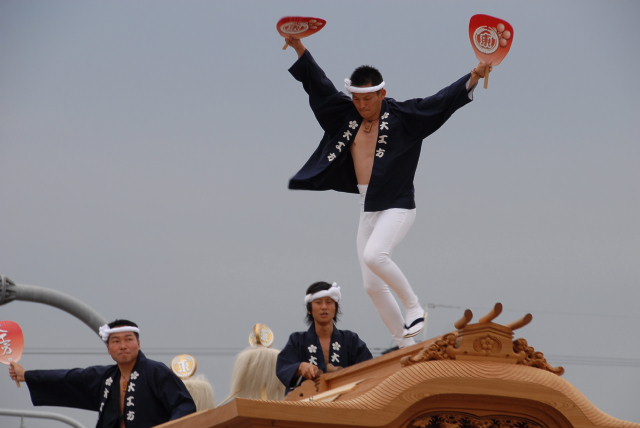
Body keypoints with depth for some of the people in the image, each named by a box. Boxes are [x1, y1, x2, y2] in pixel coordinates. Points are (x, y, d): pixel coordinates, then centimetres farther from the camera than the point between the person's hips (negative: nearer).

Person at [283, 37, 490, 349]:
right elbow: (320, 86, 16)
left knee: (374, 255, -32)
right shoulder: (349, 117, 10)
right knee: (373, 286, 3)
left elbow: (441, 101, -10)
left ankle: (414, 307, -11)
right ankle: (407, 347, 11)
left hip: (397, 206, -7)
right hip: (368, 209, 7)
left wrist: (473, 77, -22)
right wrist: (299, 49, 12)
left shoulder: (403, 116, -4)